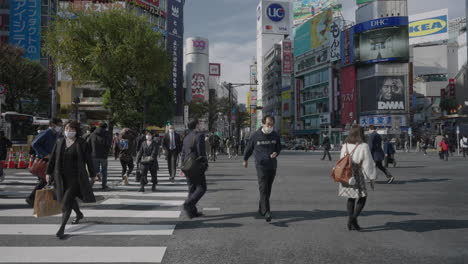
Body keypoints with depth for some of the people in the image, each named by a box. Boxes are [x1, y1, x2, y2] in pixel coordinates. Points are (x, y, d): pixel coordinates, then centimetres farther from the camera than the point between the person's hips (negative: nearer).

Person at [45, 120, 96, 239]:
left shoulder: (82, 143, -6)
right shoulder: (60, 142, 5)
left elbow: (88, 160, -1)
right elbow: (53, 158, 8)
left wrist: (92, 175, 3)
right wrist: (49, 173, 4)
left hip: (76, 177, -5)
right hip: (61, 177, 5)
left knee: (67, 201, -11)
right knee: (70, 198, 19)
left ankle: (62, 228, -4)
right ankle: (79, 214, 46)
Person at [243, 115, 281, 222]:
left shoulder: (275, 135, 4)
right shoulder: (256, 135, -5)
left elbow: (279, 147, 16)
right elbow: (249, 148, 9)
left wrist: (276, 153, -8)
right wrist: (245, 160, 22)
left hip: (272, 166, 4)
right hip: (261, 165, -4)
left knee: (268, 190, 12)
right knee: (263, 189, -14)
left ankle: (261, 209, 28)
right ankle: (266, 212, -20)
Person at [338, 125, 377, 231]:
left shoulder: (345, 146, 4)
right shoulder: (363, 146, -11)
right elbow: (368, 164, -8)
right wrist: (372, 178, 0)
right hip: (358, 177, -5)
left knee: (351, 198, 16)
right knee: (362, 197, 9)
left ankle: (351, 222, 14)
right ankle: (353, 218, -7)